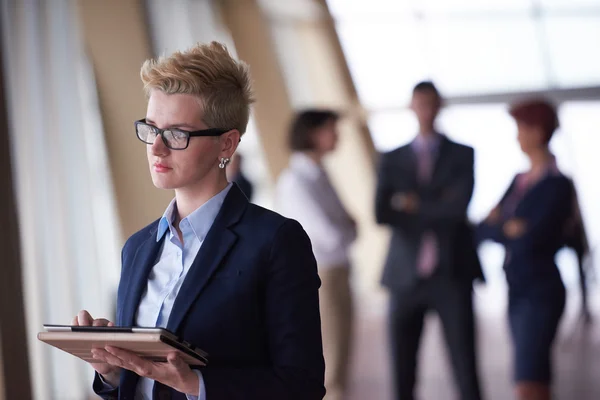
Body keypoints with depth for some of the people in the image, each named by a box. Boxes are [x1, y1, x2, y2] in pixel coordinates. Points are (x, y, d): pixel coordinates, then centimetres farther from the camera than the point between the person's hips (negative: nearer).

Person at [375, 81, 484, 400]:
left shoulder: (461, 155, 7)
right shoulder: (392, 159, 10)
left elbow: (459, 206, -9)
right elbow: (382, 214, -4)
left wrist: (416, 206, -2)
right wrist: (437, 212, -8)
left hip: (451, 273, -2)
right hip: (406, 274, 2)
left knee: (466, 367, -4)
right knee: (402, 369, 4)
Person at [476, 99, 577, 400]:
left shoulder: (558, 185, -9)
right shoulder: (519, 181, 14)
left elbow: (532, 239, -18)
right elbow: (483, 230, 10)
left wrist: (499, 228, -2)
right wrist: (508, 229, -9)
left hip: (541, 293, -8)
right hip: (517, 292, 8)